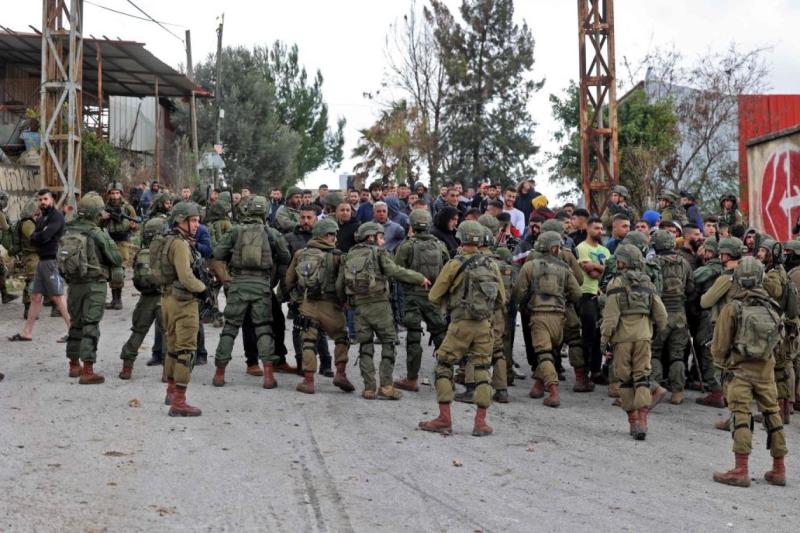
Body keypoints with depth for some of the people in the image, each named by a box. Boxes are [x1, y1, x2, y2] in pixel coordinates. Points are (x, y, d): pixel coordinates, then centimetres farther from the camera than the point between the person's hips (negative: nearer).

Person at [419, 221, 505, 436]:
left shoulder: (454, 265, -8)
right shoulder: (491, 265, 5)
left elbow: (434, 297, -4)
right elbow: (501, 299, 13)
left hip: (461, 323, -4)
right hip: (484, 324, 4)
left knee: (443, 366, 8)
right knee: (481, 370, 10)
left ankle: (444, 419, 4)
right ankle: (481, 422, 8)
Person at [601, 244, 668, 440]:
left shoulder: (617, 283, -5)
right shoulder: (648, 283, 11)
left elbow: (611, 315, -9)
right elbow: (661, 314, 12)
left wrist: (604, 340, -3)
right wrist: (657, 331, 30)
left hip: (623, 336, -3)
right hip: (643, 336, 3)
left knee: (625, 379, 7)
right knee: (642, 377, 3)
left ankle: (633, 420, 9)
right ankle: (642, 420, -11)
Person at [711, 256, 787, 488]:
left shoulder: (733, 308, -10)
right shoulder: (771, 308, 1)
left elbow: (720, 345, -5)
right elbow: (776, 340, 10)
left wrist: (722, 363, 13)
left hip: (740, 370, -4)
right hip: (766, 370, 4)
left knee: (741, 416, -4)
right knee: (772, 415, 12)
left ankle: (741, 470, -9)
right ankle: (779, 470, 20)